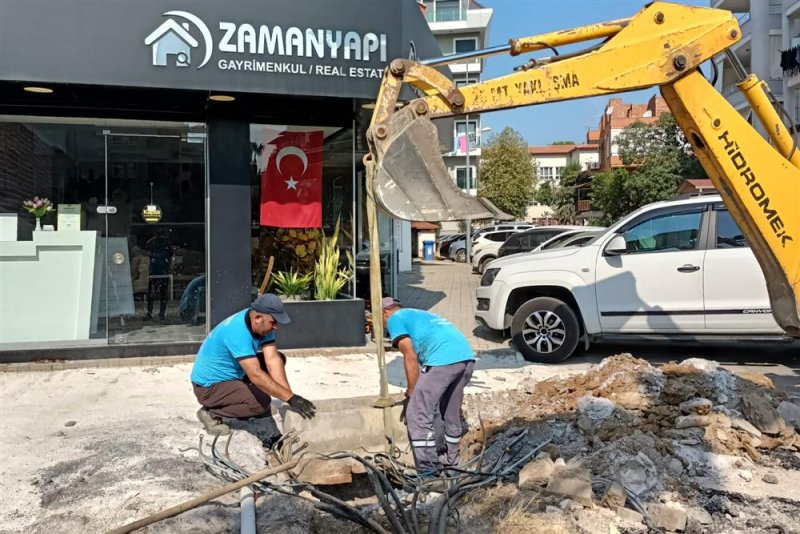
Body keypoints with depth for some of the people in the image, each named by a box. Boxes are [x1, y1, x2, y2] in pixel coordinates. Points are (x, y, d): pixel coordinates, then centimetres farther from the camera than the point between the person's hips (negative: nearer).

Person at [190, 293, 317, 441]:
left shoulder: (262, 325, -10)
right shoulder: (237, 332, -34)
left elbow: (272, 359, -16)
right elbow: (256, 375, -40)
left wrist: (289, 394, -26)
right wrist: (291, 398, -40)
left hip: (232, 373, 8)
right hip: (208, 386, -8)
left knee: (278, 358, -2)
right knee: (262, 401, -25)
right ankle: (211, 413, -5)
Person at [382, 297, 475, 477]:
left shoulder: (395, 319, 13)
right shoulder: (419, 315, 37)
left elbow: (410, 357, 3)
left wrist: (412, 392, 11)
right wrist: (420, 392, 44)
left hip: (443, 360, -9)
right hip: (467, 357, 9)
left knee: (417, 415, 1)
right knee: (452, 415, 22)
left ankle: (429, 472, 4)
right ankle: (453, 465, 33)